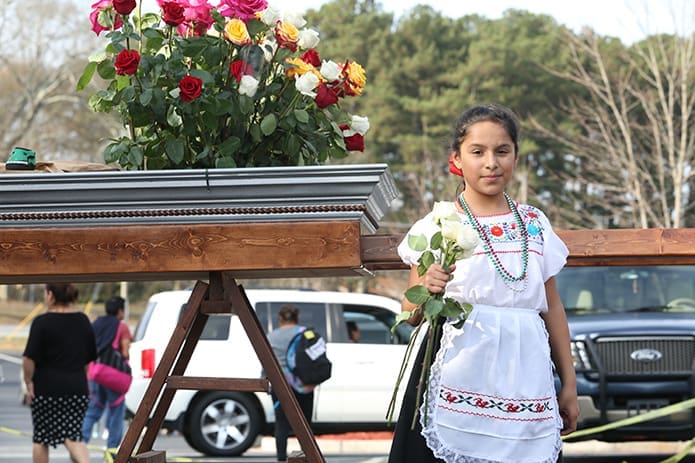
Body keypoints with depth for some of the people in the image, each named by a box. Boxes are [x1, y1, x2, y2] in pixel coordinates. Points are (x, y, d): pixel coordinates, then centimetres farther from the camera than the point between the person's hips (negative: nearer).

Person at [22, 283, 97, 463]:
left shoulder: (42, 322, -11)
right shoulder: (83, 321, 9)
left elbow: (29, 359, -16)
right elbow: (89, 358, 16)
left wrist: (28, 381, -3)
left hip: (47, 388, -4)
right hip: (77, 387, 4)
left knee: (41, 438, 11)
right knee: (73, 436, 5)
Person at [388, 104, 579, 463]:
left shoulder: (535, 225, 11)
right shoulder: (437, 226, 2)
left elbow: (552, 307, 16)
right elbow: (411, 312, 1)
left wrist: (569, 382, 15)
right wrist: (426, 289, -21)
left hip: (524, 376, 3)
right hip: (460, 377, -3)